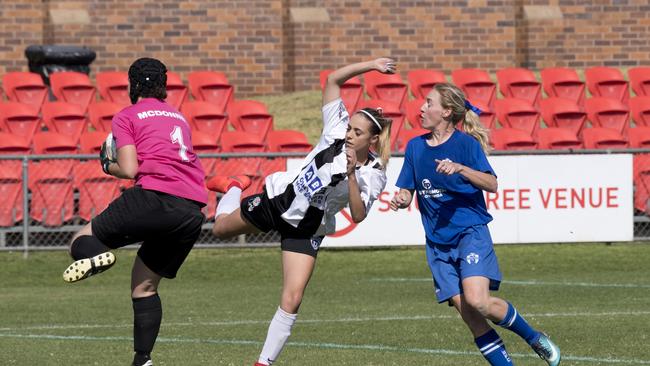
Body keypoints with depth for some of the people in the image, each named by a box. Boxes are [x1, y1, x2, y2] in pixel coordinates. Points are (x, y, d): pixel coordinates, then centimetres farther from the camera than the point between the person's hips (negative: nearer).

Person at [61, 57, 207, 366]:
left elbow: (129, 169, -3)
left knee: (81, 240, 5)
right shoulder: (178, 116, 28)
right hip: (193, 211, 6)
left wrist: (109, 166, 18)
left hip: (155, 196, -6)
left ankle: (95, 255, -31)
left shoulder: (127, 117, 8)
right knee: (144, 285, 17)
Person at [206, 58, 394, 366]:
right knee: (221, 228, 21)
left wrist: (351, 175, -40)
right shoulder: (337, 131, -15)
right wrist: (370, 65, -24)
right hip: (279, 198, 2)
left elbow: (358, 215, -31)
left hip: (306, 230, -2)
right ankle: (234, 187, 54)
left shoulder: (374, 176, -19)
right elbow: (333, 79, -14)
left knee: (292, 301, -13)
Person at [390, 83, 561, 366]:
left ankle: (534, 339, -2)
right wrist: (401, 199, -9)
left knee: (478, 301, -24)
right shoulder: (415, 146, 9)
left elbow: (491, 184, -13)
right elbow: (407, 191, 14)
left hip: (471, 231, -5)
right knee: (469, 316, -4)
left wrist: (460, 169, -27)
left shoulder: (466, 143, -5)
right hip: (437, 242, 5)